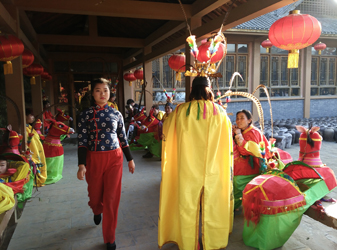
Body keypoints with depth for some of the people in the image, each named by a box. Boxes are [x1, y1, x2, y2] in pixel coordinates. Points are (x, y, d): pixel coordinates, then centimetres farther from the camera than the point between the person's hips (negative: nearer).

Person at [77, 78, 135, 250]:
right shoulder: (85, 114, -1)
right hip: (94, 159, 0)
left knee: (111, 198, 1)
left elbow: (123, 139, 8)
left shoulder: (116, 114, 3)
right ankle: (97, 211, 54)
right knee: (95, 194, 15)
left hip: (114, 158, 0)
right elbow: (82, 141, -5)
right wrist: (81, 165, -13)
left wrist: (130, 159, 10)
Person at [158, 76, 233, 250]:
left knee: (187, 207, 14)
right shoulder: (219, 111, -4)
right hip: (213, 170, 1)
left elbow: (166, 130, 9)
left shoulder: (181, 111, -7)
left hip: (188, 169, -1)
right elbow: (228, 133, 14)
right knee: (212, 207, 16)